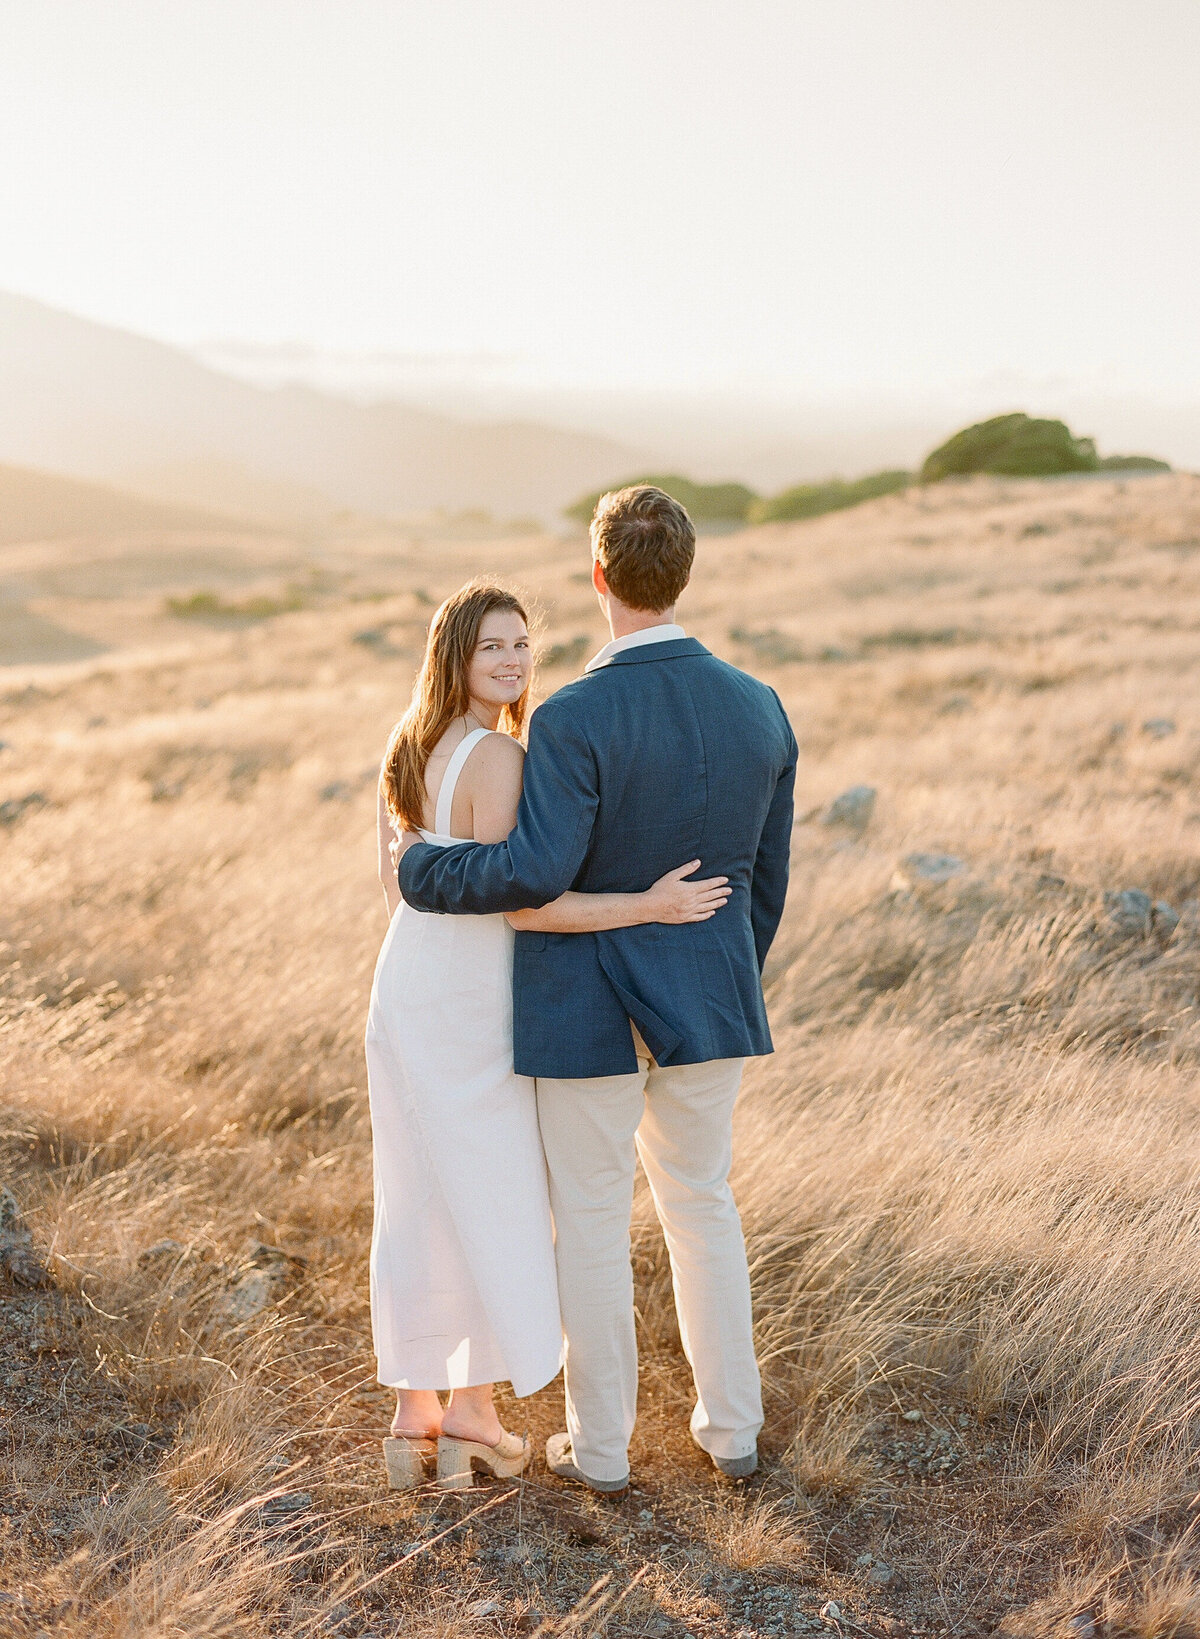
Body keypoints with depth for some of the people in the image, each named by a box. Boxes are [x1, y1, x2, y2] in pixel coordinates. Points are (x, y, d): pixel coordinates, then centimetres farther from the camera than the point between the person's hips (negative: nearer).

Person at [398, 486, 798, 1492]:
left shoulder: (574, 720, -22)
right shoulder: (760, 709, -4)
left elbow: (537, 873, -29)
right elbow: (765, 877, 5)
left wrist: (424, 872, -11)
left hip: (590, 1012, -5)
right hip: (706, 1008, 5)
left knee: (591, 1222, 12)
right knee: (701, 1203, 22)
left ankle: (601, 1443, 25)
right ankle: (731, 1427, 30)